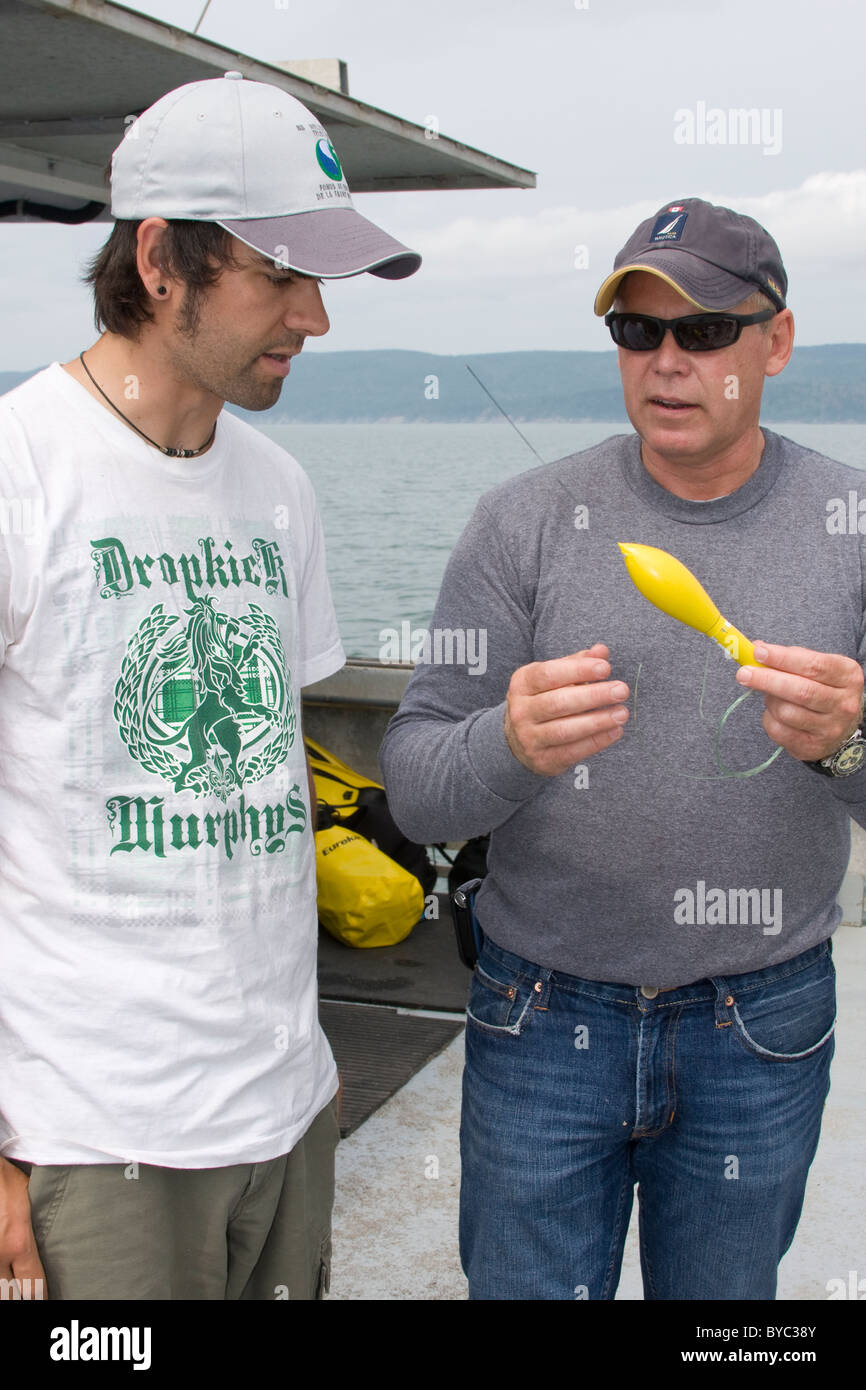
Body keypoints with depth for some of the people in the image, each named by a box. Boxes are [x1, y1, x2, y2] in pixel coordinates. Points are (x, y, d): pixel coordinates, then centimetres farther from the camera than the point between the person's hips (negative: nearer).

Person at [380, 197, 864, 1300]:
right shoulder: (526, 523, -7)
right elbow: (412, 786, -9)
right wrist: (509, 747, -31)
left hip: (761, 1032, 2)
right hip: (546, 1018, -1)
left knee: (724, 1294, 20)